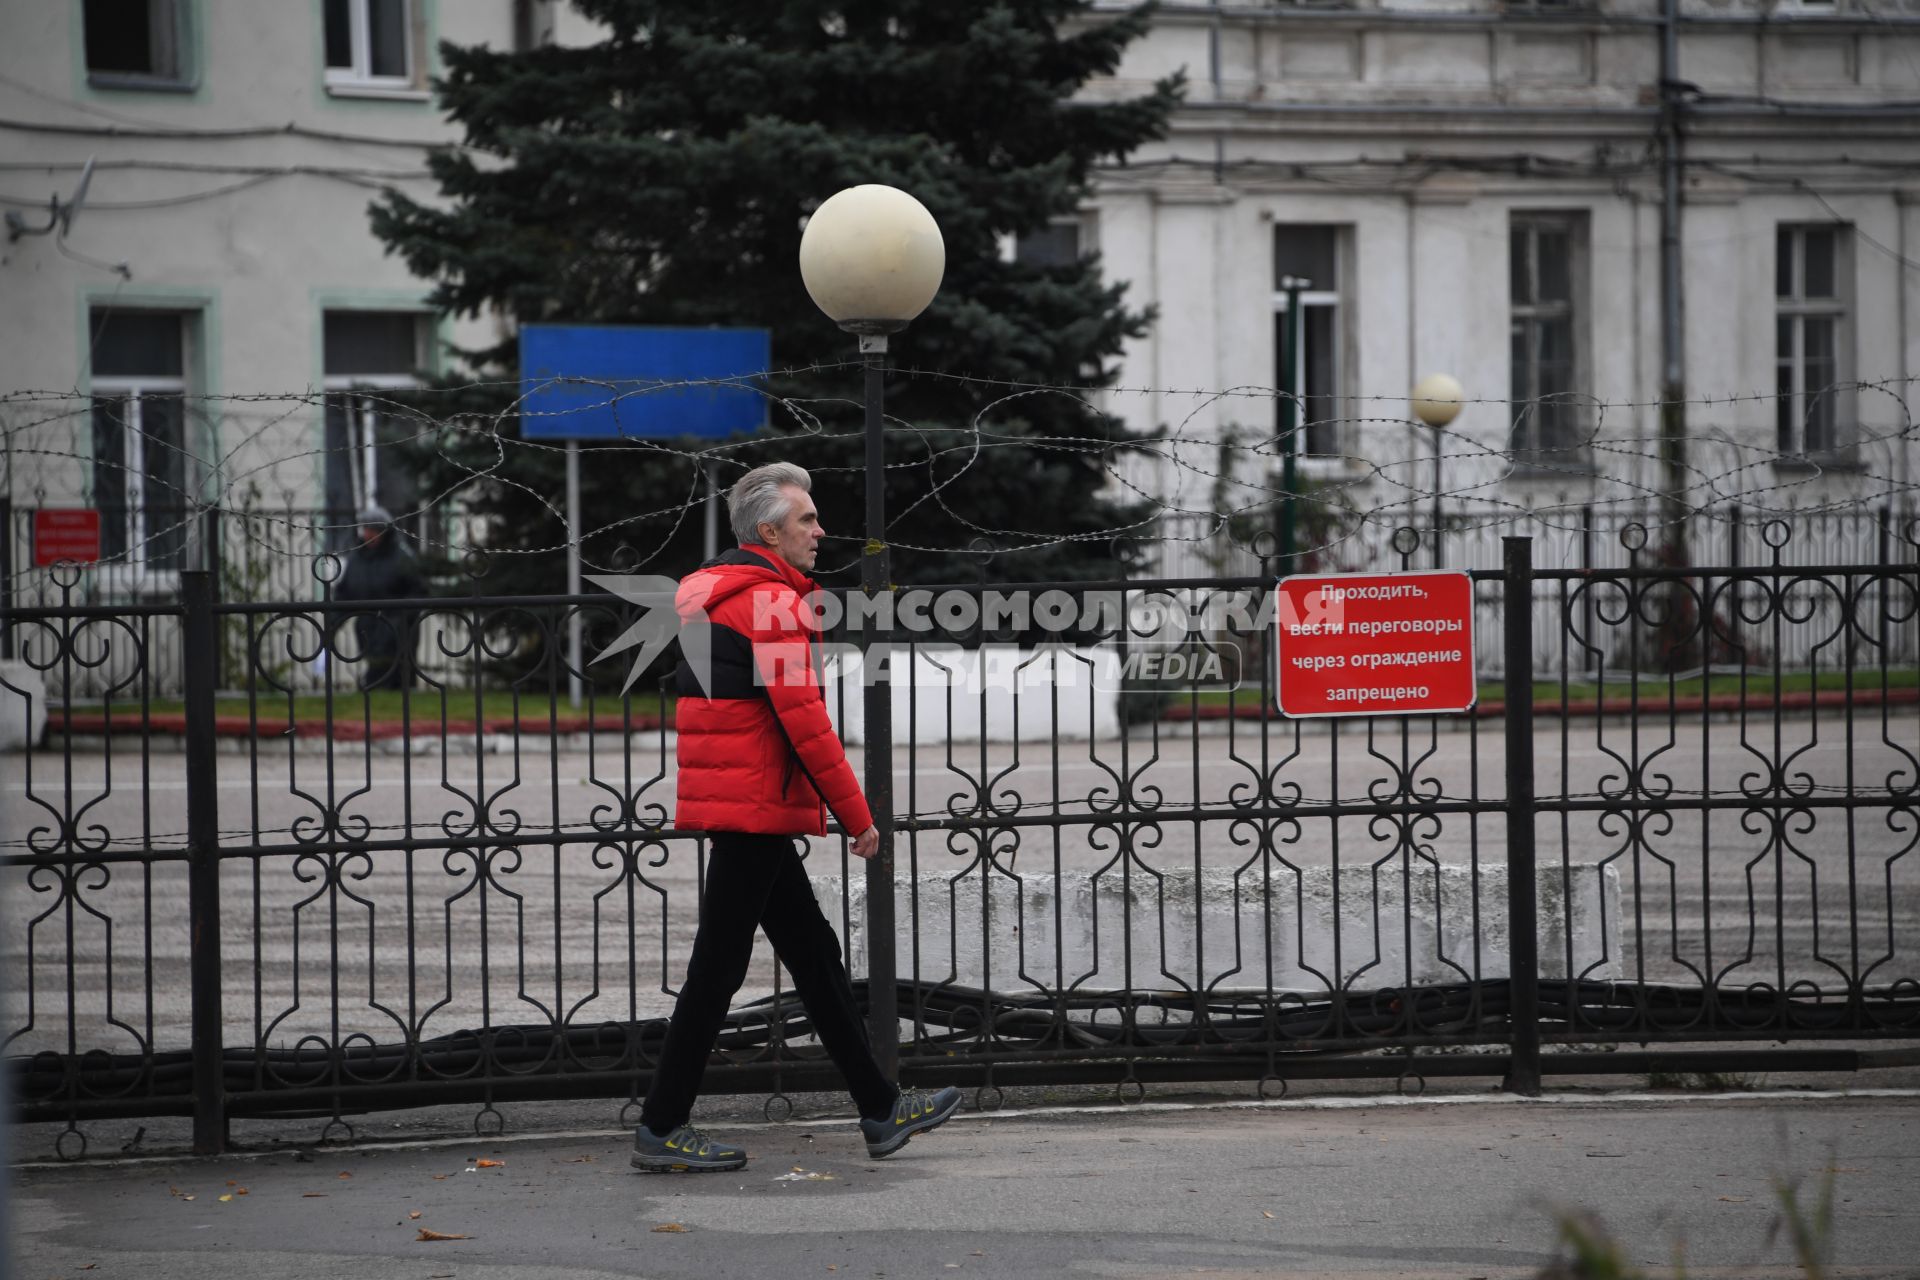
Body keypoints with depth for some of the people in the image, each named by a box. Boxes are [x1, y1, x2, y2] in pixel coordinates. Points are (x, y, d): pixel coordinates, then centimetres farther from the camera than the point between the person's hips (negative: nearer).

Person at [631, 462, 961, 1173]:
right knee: (719, 966, -6)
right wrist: (857, 817, -12)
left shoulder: (720, 599, 19)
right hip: (754, 811, -11)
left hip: (744, 813, 11)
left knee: (814, 954, 13)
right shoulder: (769, 603, -14)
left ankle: (880, 1110, 18)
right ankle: (661, 1128, -2)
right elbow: (804, 719, -18)